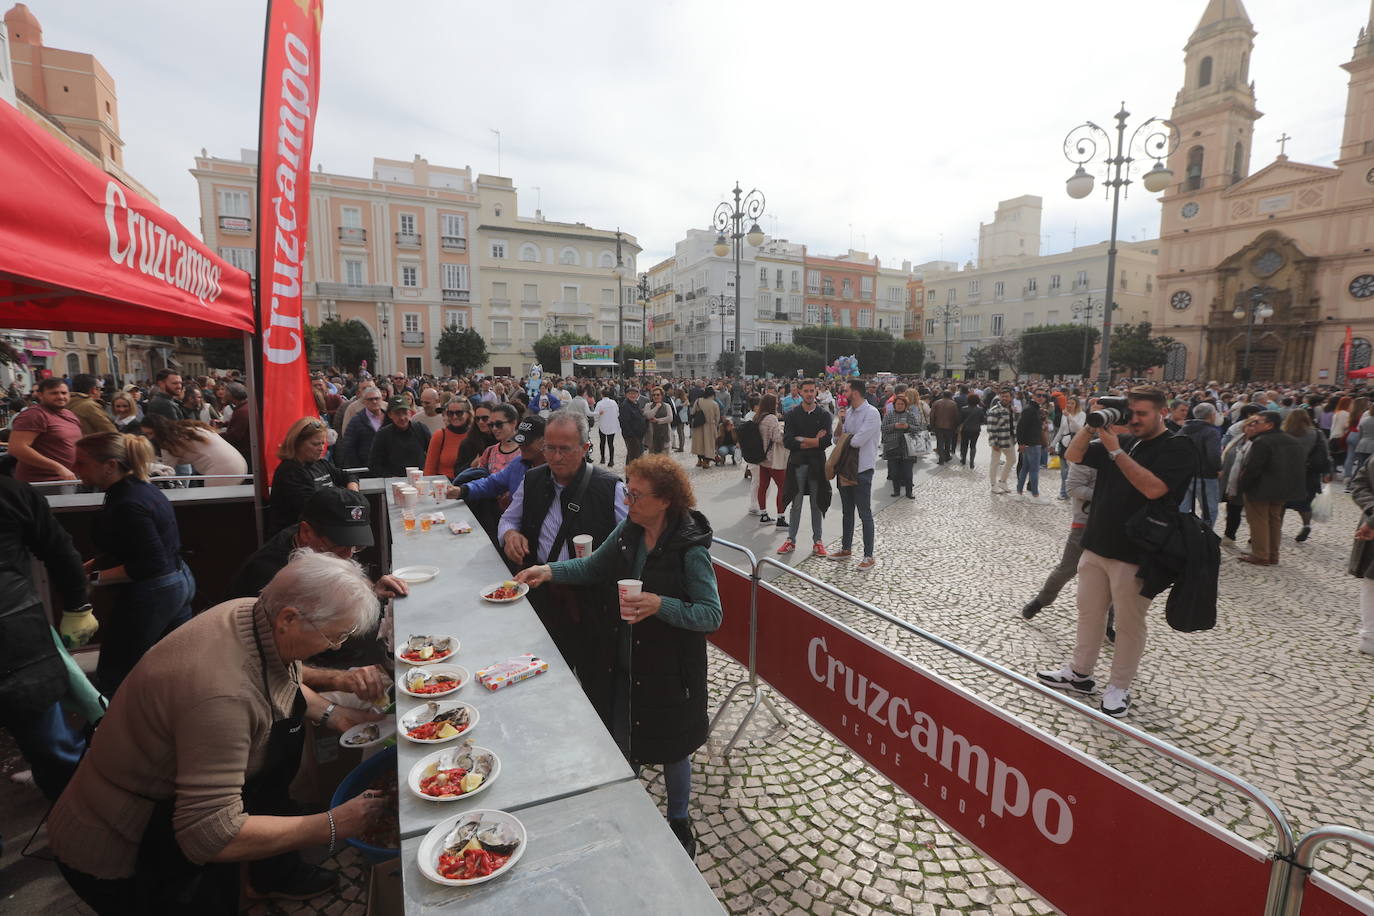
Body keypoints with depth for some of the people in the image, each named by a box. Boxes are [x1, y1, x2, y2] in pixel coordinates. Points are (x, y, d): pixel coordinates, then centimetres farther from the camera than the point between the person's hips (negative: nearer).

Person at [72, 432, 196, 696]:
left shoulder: (127, 505, -23)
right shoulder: (141, 487, 5)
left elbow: (151, 563, -24)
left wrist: (95, 577, -19)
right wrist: (91, 564, 7)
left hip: (150, 595, -10)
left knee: (112, 678, 7)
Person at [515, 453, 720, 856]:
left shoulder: (690, 549, -25)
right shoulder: (628, 530, -5)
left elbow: (711, 615, -23)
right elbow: (595, 566, 8)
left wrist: (661, 605, -35)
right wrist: (551, 571, -6)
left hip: (668, 671, -6)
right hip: (623, 667, 6)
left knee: (671, 749, 18)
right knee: (620, 748, 23)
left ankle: (680, 824, 46)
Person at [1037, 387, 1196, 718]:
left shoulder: (1177, 449, -8)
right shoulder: (1121, 439, 11)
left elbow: (1153, 487, -24)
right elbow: (1073, 456, 8)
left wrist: (1115, 450, -22)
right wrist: (1092, 425, -6)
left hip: (1135, 554, -6)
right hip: (1096, 545, 6)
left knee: (1128, 623, 7)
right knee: (1089, 612, 15)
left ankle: (1119, 687, 20)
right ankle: (1079, 673, 29)